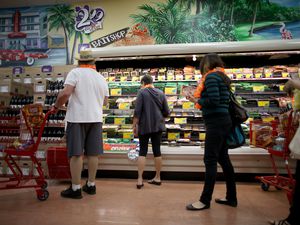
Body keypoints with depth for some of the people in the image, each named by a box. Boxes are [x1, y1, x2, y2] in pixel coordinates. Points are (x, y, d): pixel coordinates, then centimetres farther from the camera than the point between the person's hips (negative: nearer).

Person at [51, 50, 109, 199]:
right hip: (96, 118, 5)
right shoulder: (101, 78, 12)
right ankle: (91, 185, 18)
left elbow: (66, 93, -17)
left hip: (77, 118, -4)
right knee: (93, 153, 8)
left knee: (76, 153, 1)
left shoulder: (75, 72, -4)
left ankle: (76, 188, 6)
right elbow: (105, 101, 18)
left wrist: (56, 106, -1)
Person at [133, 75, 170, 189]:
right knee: (157, 150, 10)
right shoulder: (161, 93, 6)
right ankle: (157, 178, 20)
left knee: (142, 151, 3)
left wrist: (134, 125, -4)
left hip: (144, 126, -3)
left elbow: (137, 111, -12)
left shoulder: (142, 92, -6)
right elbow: (166, 112, 7)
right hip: (157, 125, 4)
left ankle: (140, 180, 2)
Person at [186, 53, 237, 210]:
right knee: (223, 159, 13)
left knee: (210, 161, -6)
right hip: (222, 120, 10)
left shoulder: (211, 76, -9)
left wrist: (196, 100, -7)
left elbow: (213, 100, -20)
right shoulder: (222, 77, 18)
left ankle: (205, 201, 3)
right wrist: (200, 99, 11)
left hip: (216, 122, -10)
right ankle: (231, 197, 23)